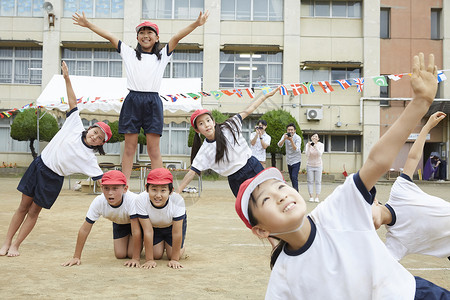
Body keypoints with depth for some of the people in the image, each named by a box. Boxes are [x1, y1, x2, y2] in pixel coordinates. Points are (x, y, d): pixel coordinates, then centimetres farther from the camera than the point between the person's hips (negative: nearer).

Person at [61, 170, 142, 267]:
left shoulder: (132, 200, -44)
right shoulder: (98, 202, -33)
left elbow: (136, 231, -39)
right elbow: (84, 229, -25)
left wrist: (135, 259, -38)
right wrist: (76, 257, -23)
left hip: (136, 221, -3)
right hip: (118, 222, 3)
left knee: (131, 253, -13)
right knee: (120, 254, -5)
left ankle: (139, 243, 20)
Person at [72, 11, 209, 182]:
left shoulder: (162, 55, 16)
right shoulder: (130, 54, 18)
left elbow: (177, 37, 5)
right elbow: (109, 36, 16)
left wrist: (196, 24, -6)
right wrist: (88, 24, 13)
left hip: (153, 102, -1)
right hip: (132, 101, 1)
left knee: (154, 148, -2)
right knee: (129, 147, 2)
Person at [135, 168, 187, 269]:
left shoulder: (177, 201, -40)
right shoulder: (141, 200, -38)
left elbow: (176, 233, -30)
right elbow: (148, 231, -31)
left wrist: (174, 259, -23)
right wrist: (149, 260, -26)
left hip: (173, 224, -1)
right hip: (153, 225, 1)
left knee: (172, 255, -5)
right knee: (156, 255, -4)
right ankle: (161, 243, 30)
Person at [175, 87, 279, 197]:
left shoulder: (229, 126, -5)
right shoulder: (204, 151, -8)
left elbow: (247, 111, 2)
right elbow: (192, 172, -8)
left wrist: (266, 95, 5)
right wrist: (177, 192, -15)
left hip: (254, 168, 2)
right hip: (237, 181, -1)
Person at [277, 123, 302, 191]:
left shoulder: (297, 138, -14)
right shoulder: (285, 136, -1)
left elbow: (296, 149, -25)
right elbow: (279, 145, -12)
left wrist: (291, 140, -36)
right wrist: (284, 139, -30)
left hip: (296, 161, -5)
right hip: (289, 161, 5)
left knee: (294, 177, -16)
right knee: (291, 178, 12)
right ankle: (295, 190, 27)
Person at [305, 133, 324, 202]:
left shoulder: (321, 145, -8)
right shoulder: (308, 144, -7)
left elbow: (320, 154, -22)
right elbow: (307, 155, -16)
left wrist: (315, 147, -36)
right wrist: (309, 147, -31)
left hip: (318, 165, 0)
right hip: (310, 165, 0)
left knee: (318, 182, 0)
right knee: (310, 181, 2)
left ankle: (317, 197, 4)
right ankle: (311, 197, 8)